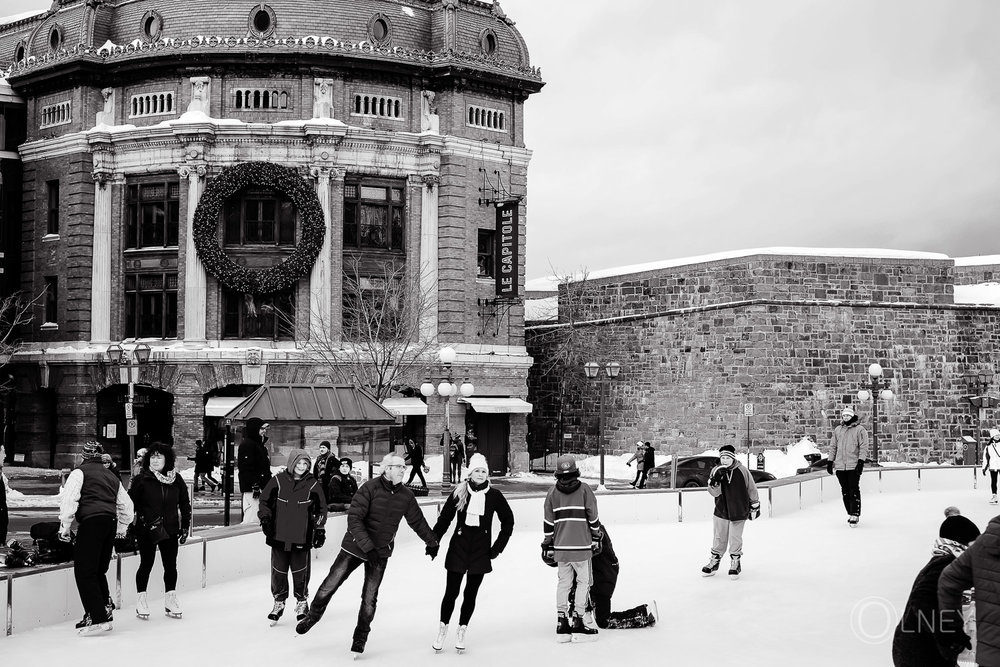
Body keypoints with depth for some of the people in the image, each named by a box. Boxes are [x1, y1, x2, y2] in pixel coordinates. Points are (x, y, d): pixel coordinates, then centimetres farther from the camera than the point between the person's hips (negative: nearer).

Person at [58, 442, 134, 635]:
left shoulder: (79, 473, 7)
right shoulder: (112, 476, 26)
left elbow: (69, 500, -6)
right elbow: (126, 506, 29)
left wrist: (64, 527, 0)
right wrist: (121, 528, 39)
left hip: (91, 522, -7)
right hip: (111, 523, 7)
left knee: (84, 571, -6)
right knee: (98, 571, 19)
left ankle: (98, 619, -13)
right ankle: (104, 607, 16)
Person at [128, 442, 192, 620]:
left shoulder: (176, 479, 3)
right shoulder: (142, 479, -6)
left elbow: (184, 503, 10)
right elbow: (131, 503, -3)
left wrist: (185, 526, 7)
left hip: (170, 530, 3)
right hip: (146, 530, -3)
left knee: (171, 565, 6)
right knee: (146, 564, 3)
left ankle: (170, 599, 19)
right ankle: (141, 600, 17)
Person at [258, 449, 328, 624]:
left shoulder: (313, 484, 0)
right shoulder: (278, 480, 0)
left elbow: (321, 508, 9)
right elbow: (264, 500, 10)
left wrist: (320, 529, 6)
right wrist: (265, 518, -1)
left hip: (302, 537, -1)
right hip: (279, 535, 1)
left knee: (300, 571, 3)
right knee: (278, 570, 6)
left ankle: (302, 602, 23)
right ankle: (279, 602, 23)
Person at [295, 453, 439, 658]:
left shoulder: (406, 496, -4)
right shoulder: (370, 488, -18)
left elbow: (418, 522, 11)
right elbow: (354, 518, -22)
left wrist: (432, 543, 22)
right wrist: (368, 547, -29)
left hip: (380, 553, 3)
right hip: (354, 547, -3)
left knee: (369, 598, 4)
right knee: (330, 585, 2)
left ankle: (361, 637, 22)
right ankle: (313, 615, 29)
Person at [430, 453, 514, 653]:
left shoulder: (494, 495, -1)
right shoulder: (459, 493, -3)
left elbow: (508, 520, 9)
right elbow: (444, 518, 3)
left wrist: (498, 547, 5)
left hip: (481, 552, 1)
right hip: (458, 549, -1)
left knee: (471, 594, 6)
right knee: (451, 592, 1)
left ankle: (461, 632, 19)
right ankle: (442, 630, 16)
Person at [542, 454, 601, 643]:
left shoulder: (552, 493, 3)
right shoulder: (584, 490, -5)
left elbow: (548, 523, 4)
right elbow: (593, 517, -2)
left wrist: (547, 546, 11)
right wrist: (596, 538, 11)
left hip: (561, 547, 3)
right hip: (582, 546, -3)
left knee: (563, 583, 12)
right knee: (583, 582, 6)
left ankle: (562, 623, 9)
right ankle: (577, 621, 2)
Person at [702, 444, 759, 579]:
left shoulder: (742, 470, -9)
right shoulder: (716, 470, -5)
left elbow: (751, 488, 3)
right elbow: (713, 492, -12)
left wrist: (754, 505, 9)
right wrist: (715, 480, -30)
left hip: (739, 511, -2)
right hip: (721, 511, 2)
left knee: (735, 539, 2)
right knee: (719, 538, 9)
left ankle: (735, 563, 19)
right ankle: (714, 561, 24)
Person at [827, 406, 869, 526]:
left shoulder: (859, 430, -1)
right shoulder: (837, 430, 14)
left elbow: (863, 447, -4)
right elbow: (833, 447, 18)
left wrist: (861, 461, -14)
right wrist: (830, 462, 13)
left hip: (853, 466, -5)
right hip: (840, 466, 5)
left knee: (854, 491, -7)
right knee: (845, 491, 7)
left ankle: (855, 515, -5)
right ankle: (850, 514, 15)